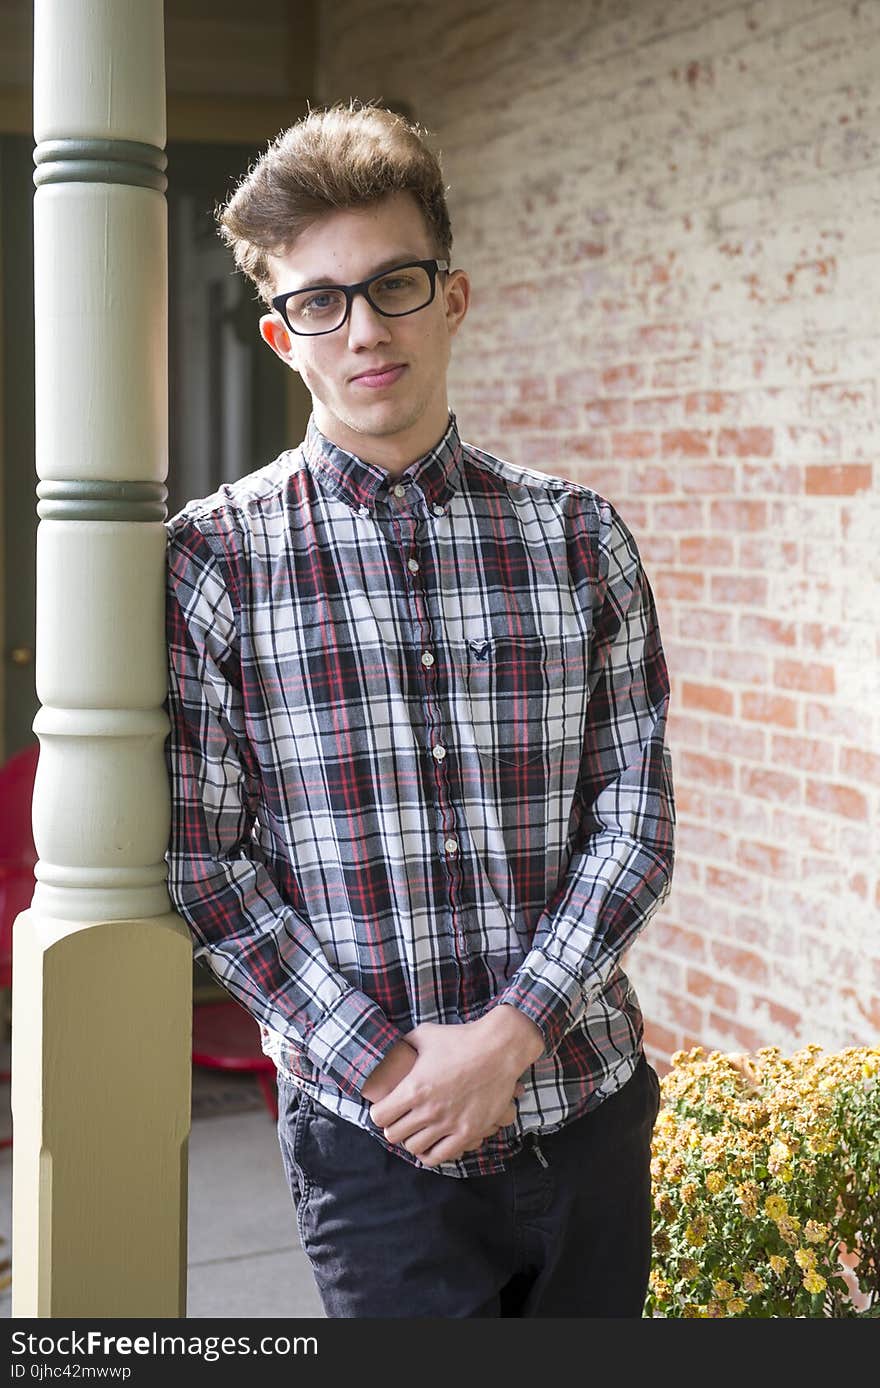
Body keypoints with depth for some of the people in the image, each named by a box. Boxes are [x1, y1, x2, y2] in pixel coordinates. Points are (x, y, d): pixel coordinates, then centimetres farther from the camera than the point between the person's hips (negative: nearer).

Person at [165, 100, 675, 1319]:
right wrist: (383, 1061, -12)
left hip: (588, 1103, 3)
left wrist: (512, 1034, -12)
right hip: (369, 1129, -2)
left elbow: (636, 807, -1)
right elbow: (201, 858, -6)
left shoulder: (578, 536, 1)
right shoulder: (214, 558, -5)